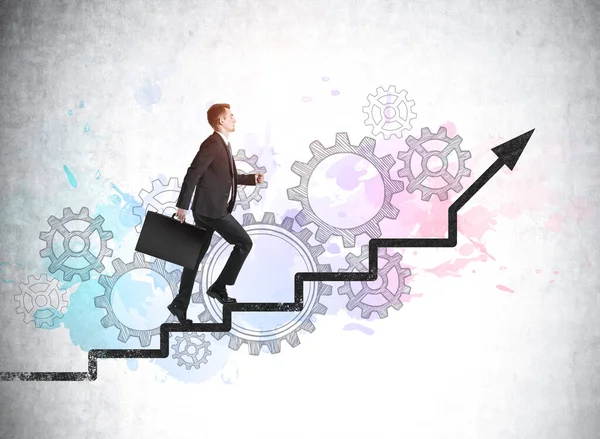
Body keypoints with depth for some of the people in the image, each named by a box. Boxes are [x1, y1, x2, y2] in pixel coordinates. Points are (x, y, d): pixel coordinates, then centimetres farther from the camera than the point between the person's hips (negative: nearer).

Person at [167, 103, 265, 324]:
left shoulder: (223, 145, 16)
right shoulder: (212, 144, -15)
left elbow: (228, 177, 25)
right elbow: (192, 175, -19)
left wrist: (252, 178, 15)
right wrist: (182, 206, -19)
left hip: (210, 208, 10)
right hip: (210, 208, -10)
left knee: (196, 256, 11)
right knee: (244, 242, -2)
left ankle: (180, 304, 15)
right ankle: (219, 287, 4)